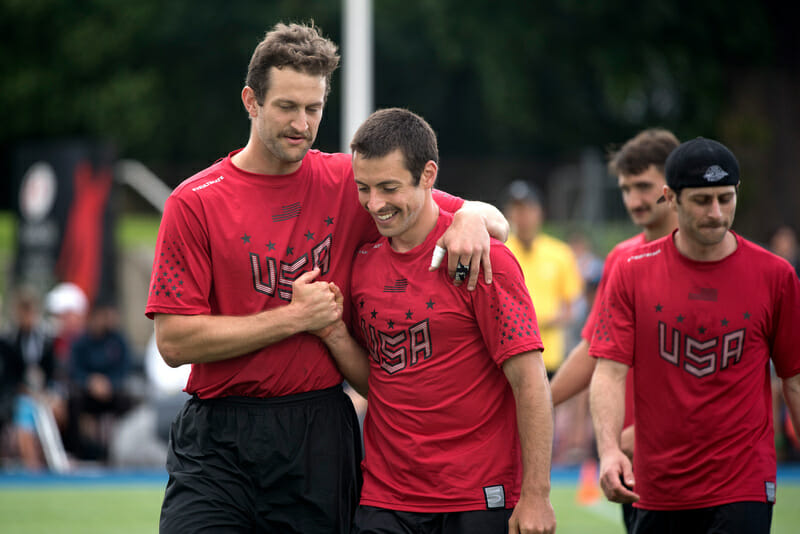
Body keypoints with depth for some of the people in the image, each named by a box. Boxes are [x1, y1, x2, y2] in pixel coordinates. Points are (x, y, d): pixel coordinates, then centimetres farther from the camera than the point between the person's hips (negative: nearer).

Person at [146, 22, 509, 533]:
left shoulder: (349, 182, 7)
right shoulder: (195, 202, 0)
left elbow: (494, 220, 12)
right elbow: (175, 341, -7)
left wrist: (472, 218, -12)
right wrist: (295, 317, -9)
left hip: (321, 438, 2)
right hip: (219, 444, -2)